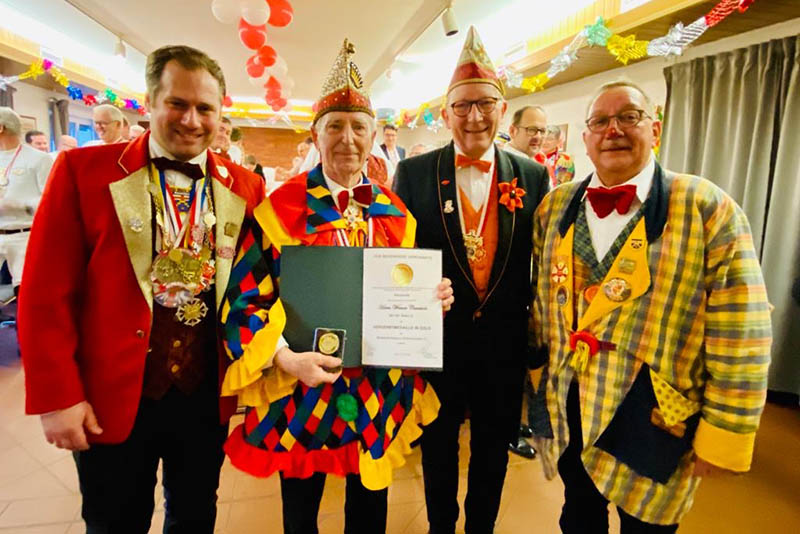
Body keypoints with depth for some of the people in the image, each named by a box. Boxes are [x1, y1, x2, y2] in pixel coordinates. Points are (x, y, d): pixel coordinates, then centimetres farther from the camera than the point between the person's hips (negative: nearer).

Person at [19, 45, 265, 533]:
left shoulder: (246, 187, -1)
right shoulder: (83, 169, -8)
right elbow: (47, 293, -8)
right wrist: (58, 397, -9)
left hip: (208, 395, 2)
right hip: (111, 398, -1)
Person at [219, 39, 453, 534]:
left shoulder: (394, 212, 2)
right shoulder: (280, 208, -10)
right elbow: (247, 298, -10)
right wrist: (284, 356, -24)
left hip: (380, 387, 3)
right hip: (301, 387, -2)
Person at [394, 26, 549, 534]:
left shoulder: (533, 176, -2)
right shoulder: (413, 172, -6)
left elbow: (540, 260, 3)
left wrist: (537, 332, 3)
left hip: (505, 340, 2)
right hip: (436, 336, -1)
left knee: (494, 446, 21)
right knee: (438, 443, 21)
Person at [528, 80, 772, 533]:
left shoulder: (708, 208, -12)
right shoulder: (555, 206, 0)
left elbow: (741, 340, -13)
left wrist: (724, 434, -11)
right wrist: (539, 375, 11)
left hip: (655, 420, -3)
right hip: (566, 410, 4)